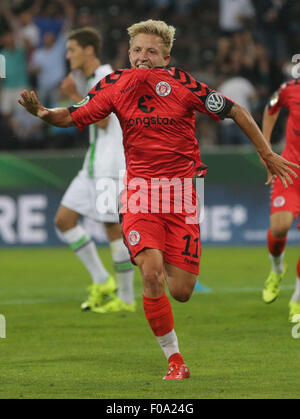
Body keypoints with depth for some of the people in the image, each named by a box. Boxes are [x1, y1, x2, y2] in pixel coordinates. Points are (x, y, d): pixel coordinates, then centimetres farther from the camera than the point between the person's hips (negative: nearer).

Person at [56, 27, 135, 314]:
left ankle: (126, 298, 4)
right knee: (64, 219, 3)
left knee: (113, 227, -5)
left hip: (111, 166, -10)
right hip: (93, 165, 10)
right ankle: (101, 282, 8)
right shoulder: (88, 78, 17)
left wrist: (75, 96, -15)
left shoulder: (106, 77, -12)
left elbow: (102, 121, -22)